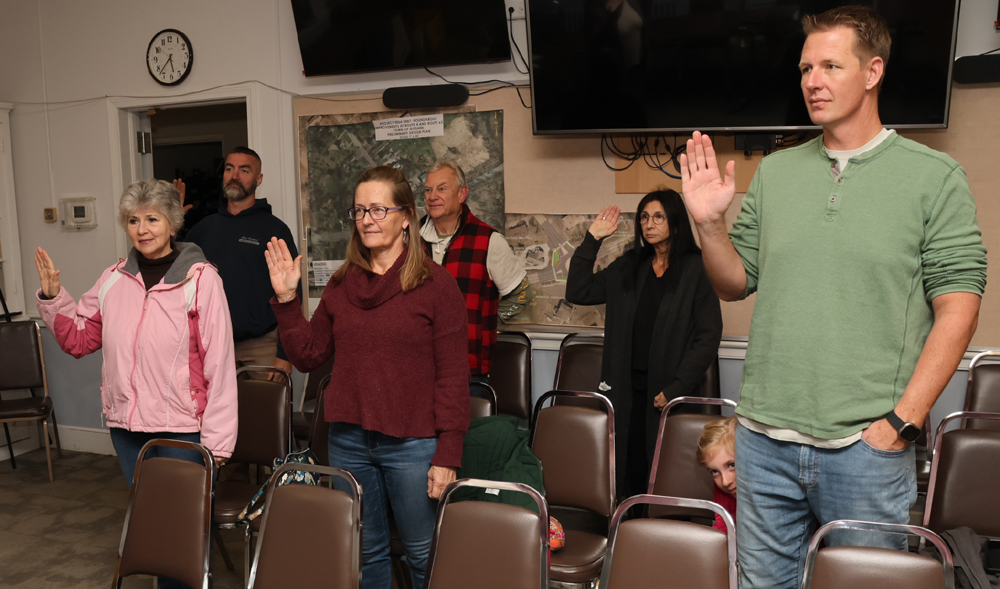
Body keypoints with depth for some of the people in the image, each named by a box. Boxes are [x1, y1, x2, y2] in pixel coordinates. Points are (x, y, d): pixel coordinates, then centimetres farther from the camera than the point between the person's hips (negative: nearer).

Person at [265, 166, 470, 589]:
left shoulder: (435, 284, -9)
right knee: (363, 553, 20)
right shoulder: (342, 284, 7)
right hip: (348, 442, 5)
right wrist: (286, 299, -2)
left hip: (412, 444, -4)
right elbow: (307, 355, 9)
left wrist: (447, 455, -13)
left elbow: (453, 375, -10)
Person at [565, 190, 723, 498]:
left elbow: (709, 336, -6)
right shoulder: (628, 267, 13)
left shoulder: (697, 269, -2)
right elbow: (578, 292, 10)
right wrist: (592, 239, 6)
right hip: (629, 389, 4)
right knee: (631, 473, 4)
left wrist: (677, 387, -12)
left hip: (672, 391, -4)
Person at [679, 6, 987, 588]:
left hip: (866, 444, -3)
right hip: (765, 438, 3)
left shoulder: (934, 176, -2)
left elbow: (957, 309, -6)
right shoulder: (775, 172, 8)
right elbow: (737, 283, 10)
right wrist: (710, 223, -7)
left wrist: (901, 421, -12)